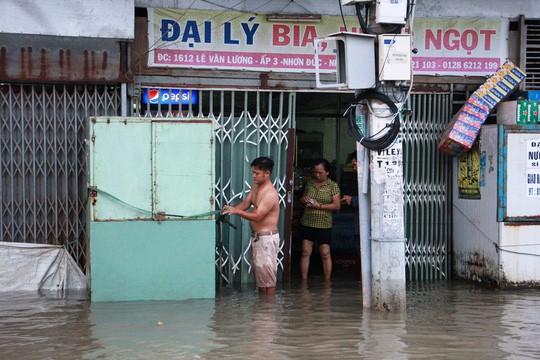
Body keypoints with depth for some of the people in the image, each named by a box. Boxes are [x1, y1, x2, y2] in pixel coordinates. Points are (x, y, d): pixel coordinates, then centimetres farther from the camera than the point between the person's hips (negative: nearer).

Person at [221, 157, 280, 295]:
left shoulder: (270, 194, -22)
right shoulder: (255, 186, 8)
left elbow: (257, 216, -25)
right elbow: (245, 203, 10)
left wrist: (236, 211, -31)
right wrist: (230, 208, -9)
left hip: (267, 237, -10)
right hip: (256, 236, 10)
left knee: (267, 272, -4)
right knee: (258, 270, 15)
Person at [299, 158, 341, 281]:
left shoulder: (333, 186, -2)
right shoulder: (309, 183, 9)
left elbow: (337, 206, -7)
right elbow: (302, 198, 22)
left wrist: (320, 206, -17)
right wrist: (303, 200, -3)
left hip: (324, 225, -3)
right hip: (307, 223, 4)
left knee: (325, 254, 0)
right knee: (305, 252, 3)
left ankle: (327, 283, 9)